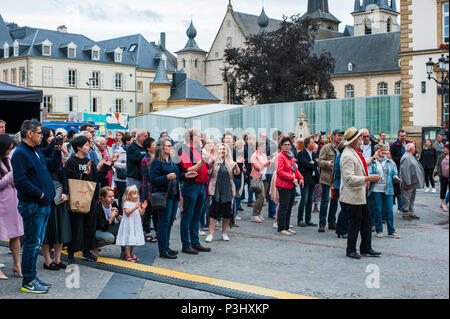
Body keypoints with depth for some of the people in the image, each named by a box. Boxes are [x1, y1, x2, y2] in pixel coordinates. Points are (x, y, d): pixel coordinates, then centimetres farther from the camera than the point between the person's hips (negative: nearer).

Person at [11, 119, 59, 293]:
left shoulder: (36, 152, 15)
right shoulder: (20, 153, -14)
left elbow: (52, 165, 27)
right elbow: (21, 182, -22)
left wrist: (58, 150, 13)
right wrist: (40, 194, -18)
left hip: (43, 205, 9)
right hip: (31, 205, -9)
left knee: (37, 242, 16)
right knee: (32, 243, -3)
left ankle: (32, 275, 26)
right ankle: (28, 282, 6)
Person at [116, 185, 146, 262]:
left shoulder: (137, 203, 12)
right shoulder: (127, 203, -10)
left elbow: (141, 213, 11)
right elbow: (127, 212, -22)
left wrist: (143, 208, -8)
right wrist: (134, 208, -32)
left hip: (136, 225, 7)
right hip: (128, 225, -7)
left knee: (134, 240, 12)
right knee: (128, 240, -5)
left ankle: (132, 254, 22)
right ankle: (128, 256, 1)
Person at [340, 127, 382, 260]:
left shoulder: (356, 152, 9)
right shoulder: (347, 156, -22)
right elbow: (349, 178, -28)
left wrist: (372, 158, 38)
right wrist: (368, 178, -31)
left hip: (361, 194, 10)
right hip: (352, 196, -10)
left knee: (366, 221, 14)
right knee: (355, 223, 0)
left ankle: (366, 248, 24)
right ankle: (351, 250, 14)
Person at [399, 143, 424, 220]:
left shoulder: (411, 157, 14)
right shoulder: (406, 158, -18)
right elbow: (405, 171, -23)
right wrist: (408, 183, -23)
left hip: (413, 183, 11)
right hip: (408, 184, -10)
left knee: (412, 199, 16)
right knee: (406, 200, -2)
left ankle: (411, 213, 24)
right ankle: (406, 214, 6)